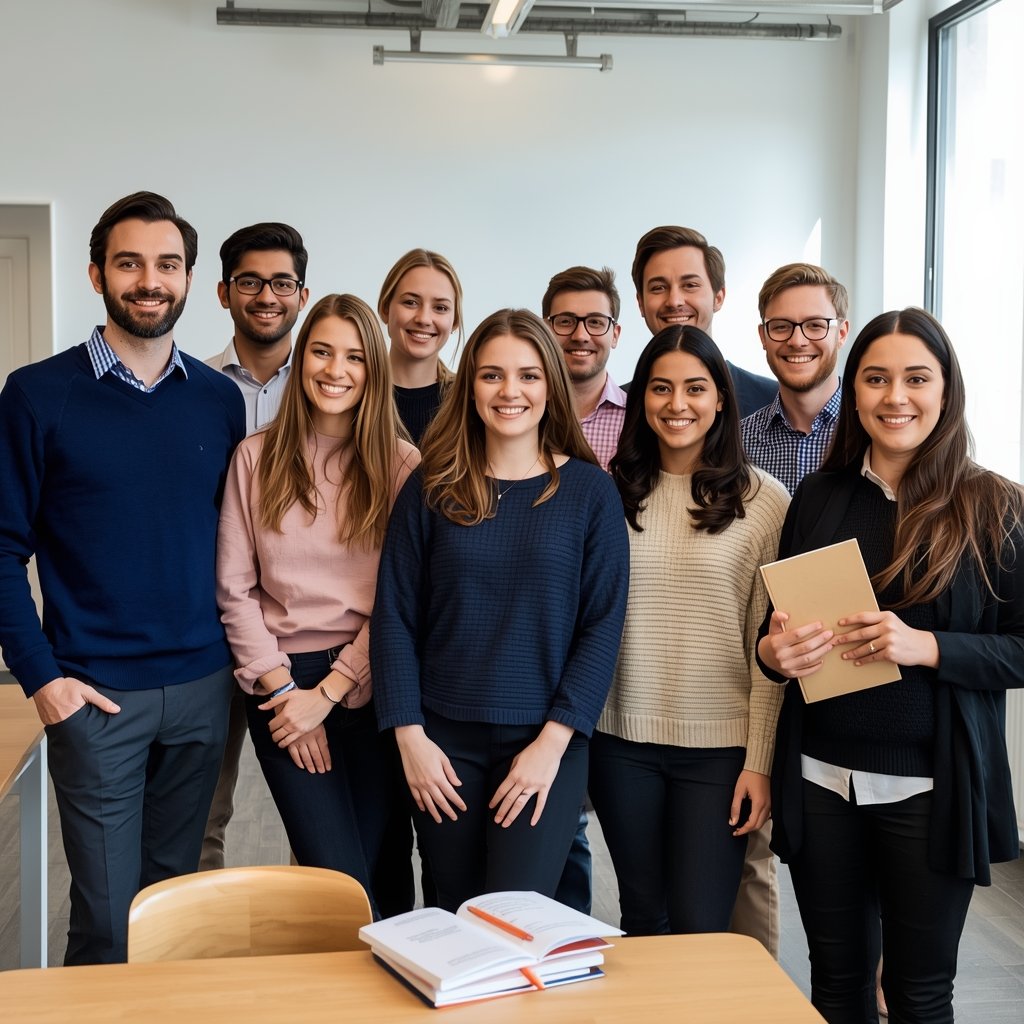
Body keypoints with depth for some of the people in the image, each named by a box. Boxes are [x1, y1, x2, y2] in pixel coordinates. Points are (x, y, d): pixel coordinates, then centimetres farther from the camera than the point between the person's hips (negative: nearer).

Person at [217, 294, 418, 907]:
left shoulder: (401, 465, 0)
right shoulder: (258, 457, 3)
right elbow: (235, 588, 2)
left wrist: (328, 693, -8)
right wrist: (282, 689, -5)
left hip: (370, 685, 0)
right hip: (284, 683, 0)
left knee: (376, 865, 5)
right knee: (342, 881, -8)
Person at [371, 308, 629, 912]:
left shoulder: (588, 490, -1)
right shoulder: (433, 489, 3)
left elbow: (603, 625, -3)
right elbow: (395, 616, 2)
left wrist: (553, 742, -10)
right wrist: (410, 734, -6)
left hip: (545, 741, -2)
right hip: (444, 741, 2)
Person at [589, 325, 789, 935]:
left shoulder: (764, 501, -3)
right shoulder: (612, 493, 4)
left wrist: (760, 761, -7)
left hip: (720, 746, -2)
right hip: (622, 740, 3)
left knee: (700, 929, 0)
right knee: (643, 918, 15)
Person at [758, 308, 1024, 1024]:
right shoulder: (818, 499, 6)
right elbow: (779, 623, 14)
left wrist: (927, 646, -20)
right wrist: (775, 650, -9)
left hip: (933, 790, -2)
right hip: (822, 783, 3)